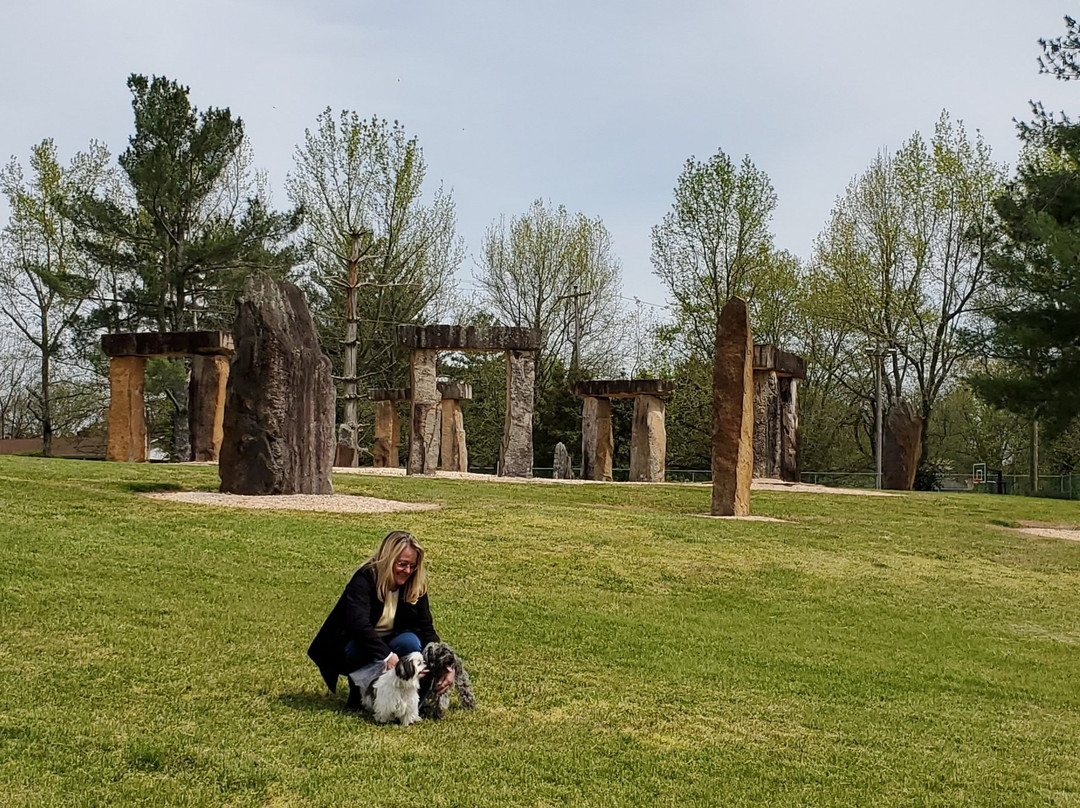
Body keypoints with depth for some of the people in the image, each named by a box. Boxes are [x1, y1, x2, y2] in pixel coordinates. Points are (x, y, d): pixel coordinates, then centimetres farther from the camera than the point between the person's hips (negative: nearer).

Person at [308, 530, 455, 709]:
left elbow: (426, 628, -11)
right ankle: (360, 691, -11)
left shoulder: (415, 586, -6)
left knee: (410, 641, -29)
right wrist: (387, 655, -45)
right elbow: (358, 624, -35)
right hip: (349, 653, -4)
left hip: (388, 646, 4)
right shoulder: (365, 579, -21)